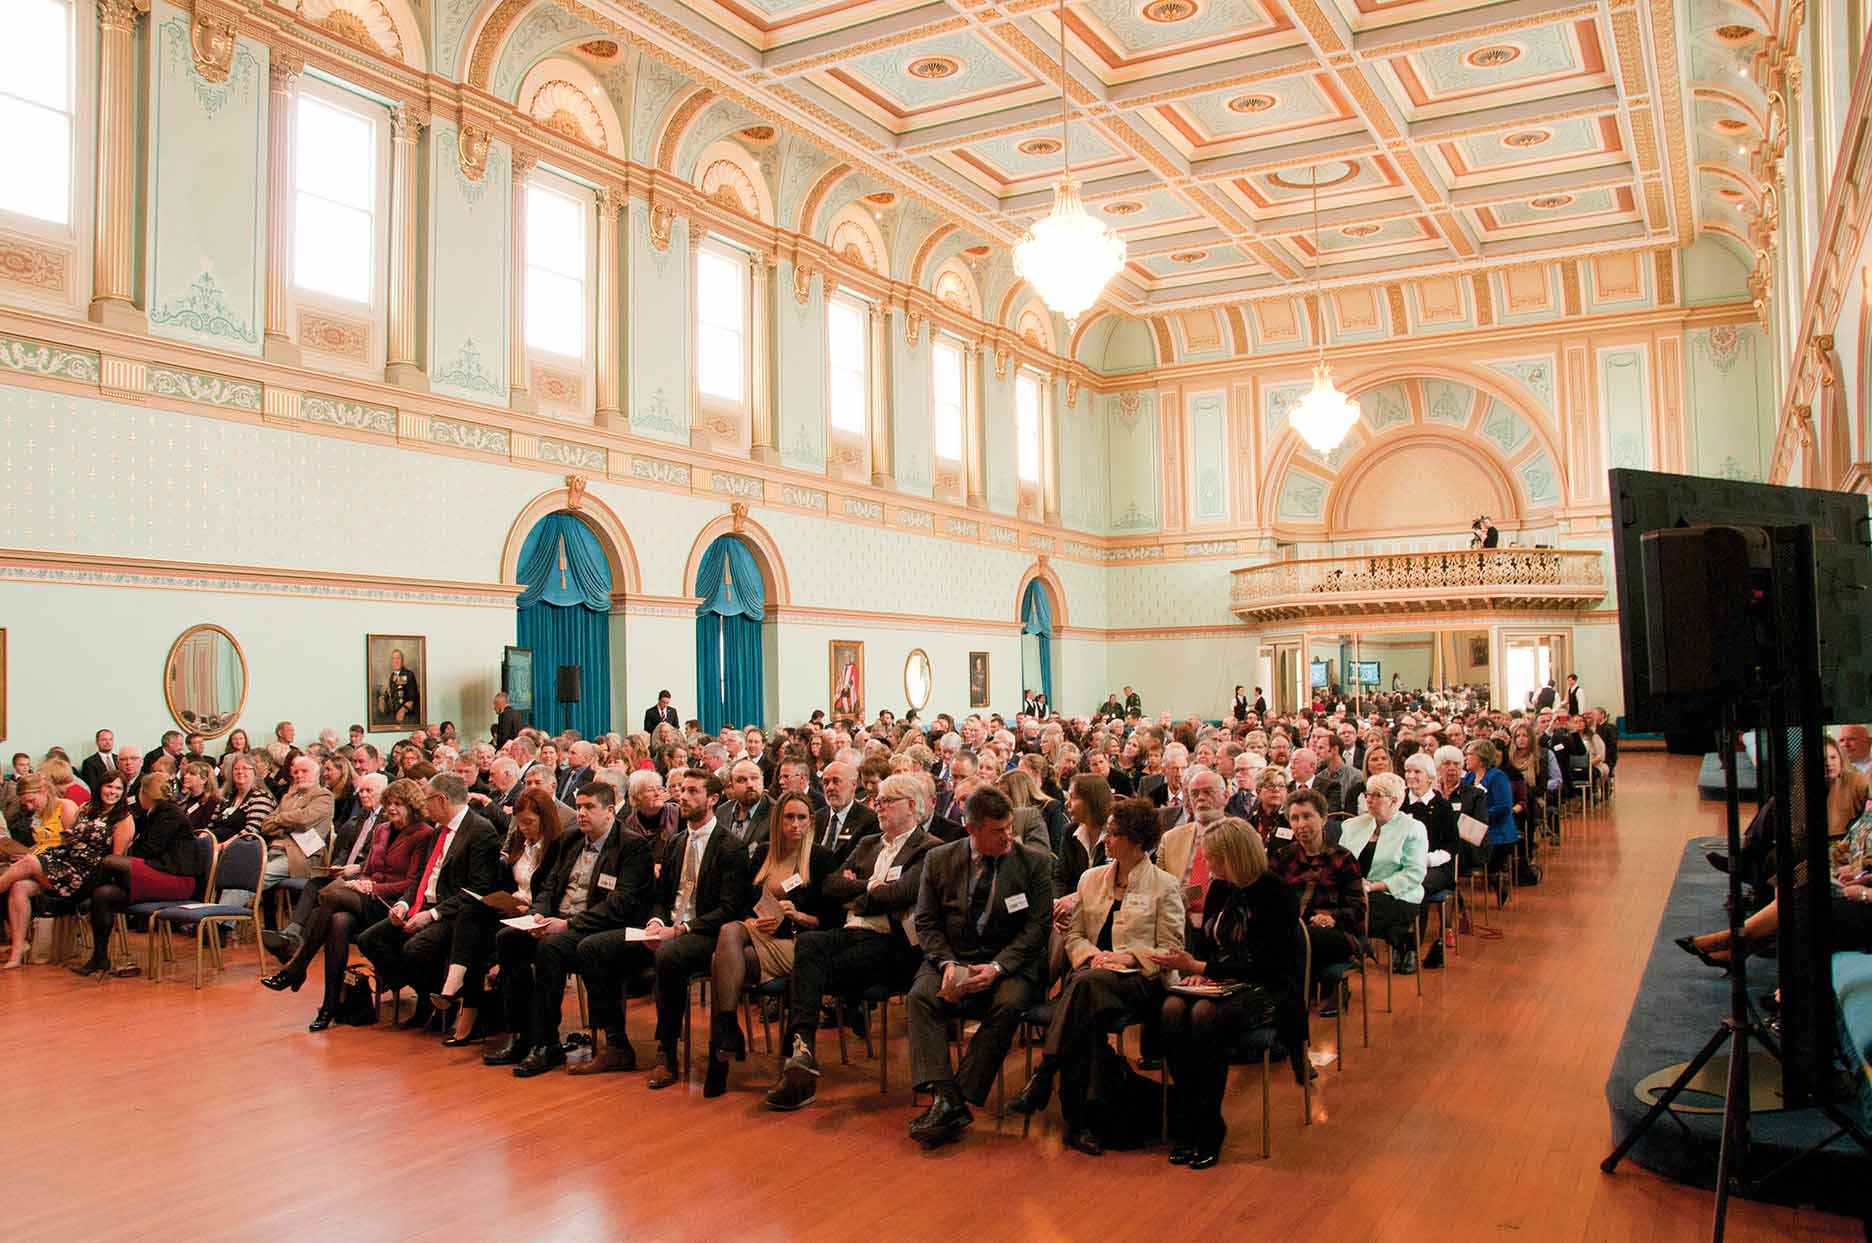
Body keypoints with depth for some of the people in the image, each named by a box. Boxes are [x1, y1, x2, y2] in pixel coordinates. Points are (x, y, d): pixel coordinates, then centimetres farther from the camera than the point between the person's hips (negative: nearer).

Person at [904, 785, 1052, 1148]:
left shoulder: (1035, 863, -2)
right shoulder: (939, 860, 3)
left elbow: (1036, 928, -5)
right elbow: (926, 923, 5)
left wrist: (996, 968, -19)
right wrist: (948, 964, -14)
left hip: (1011, 961, -2)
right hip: (952, 957, 2)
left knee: (1007, 1005, -32)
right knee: (921, 996, -27)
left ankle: (959, 1098, -26)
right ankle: (944, 1098, -33)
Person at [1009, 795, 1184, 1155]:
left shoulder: (1165, 885, 4)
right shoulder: (1091, 878, 19)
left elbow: (1171, 950, 0)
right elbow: (1074, 934, 17)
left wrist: (1128, 956, -14)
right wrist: (1091, 955, -5)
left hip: (1140, 980, -4)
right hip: (1092, 974, 4)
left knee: (1086, 984, -38)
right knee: (1088, 1012, -35)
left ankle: (1043, 1077, -38)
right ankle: (1079, 1118, -37)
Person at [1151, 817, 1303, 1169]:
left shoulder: (1275, 894, -13)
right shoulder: (1220, 888, 8)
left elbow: (1262, 964, -18)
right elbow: (1204, 940, 18)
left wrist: (1199, 967, -20)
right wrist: (1195, 969, -4)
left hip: (1268, 989, -6)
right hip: (1219, 982, 6)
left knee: (1205, 1016, -35)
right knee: (1173, 1009, -27)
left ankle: (1209, 1128, -21)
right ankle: (1186, 1125, -20)